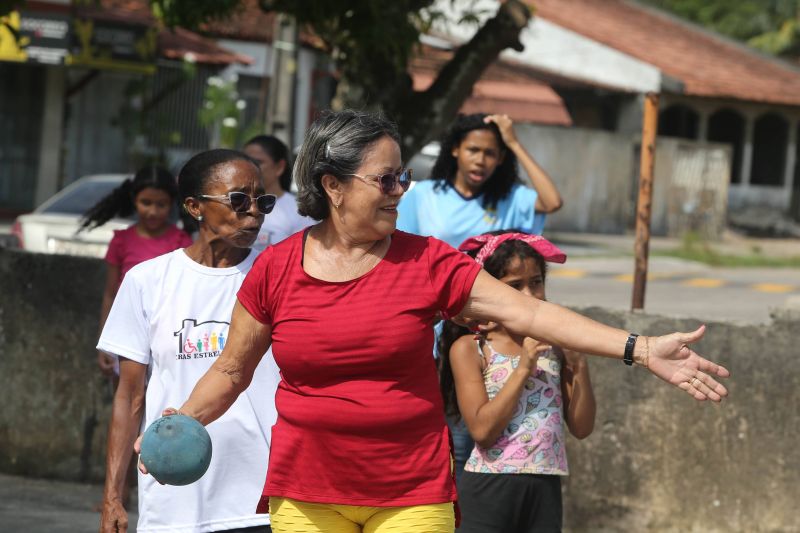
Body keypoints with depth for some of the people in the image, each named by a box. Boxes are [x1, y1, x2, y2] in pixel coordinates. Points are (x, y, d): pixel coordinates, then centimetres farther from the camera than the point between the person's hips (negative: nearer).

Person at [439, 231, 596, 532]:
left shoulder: (554, 347, 7)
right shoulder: (469, 348, -3)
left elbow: (582, 427, 5)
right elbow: (482, 429, -14)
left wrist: (580, 365, -7)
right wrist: (523, 369, -16)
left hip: (545, 488, 4)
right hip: (490, 485, -4)